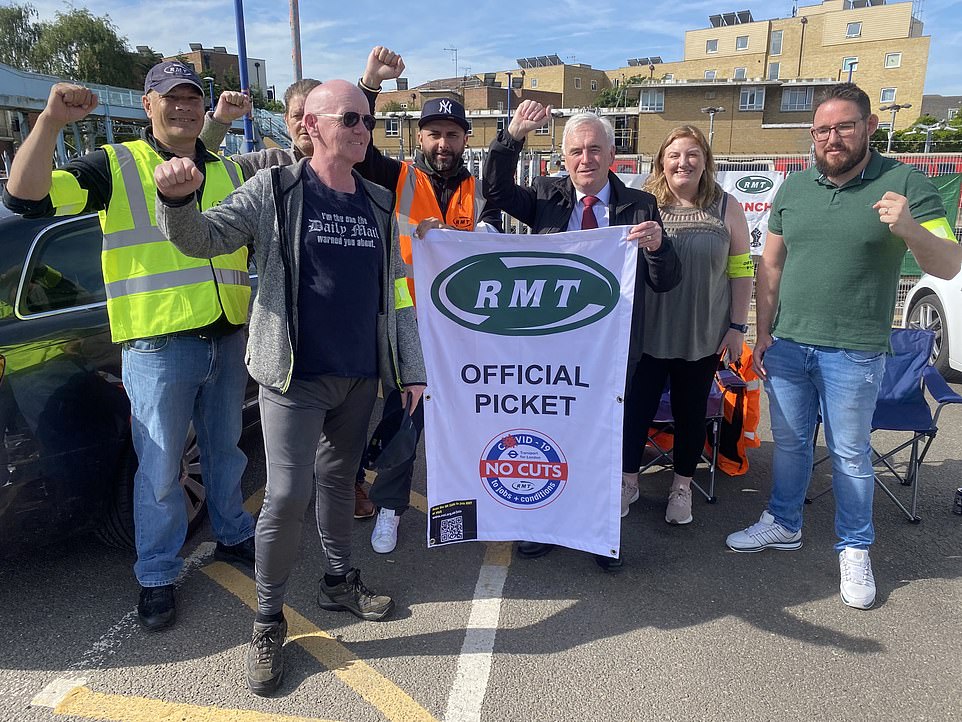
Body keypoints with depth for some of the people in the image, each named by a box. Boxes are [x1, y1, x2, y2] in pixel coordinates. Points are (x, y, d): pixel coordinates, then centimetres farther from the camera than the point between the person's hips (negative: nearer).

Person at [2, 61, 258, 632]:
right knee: (160, 469, 4)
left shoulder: (229, 171, 12)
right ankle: (158, 576, 22)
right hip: (157, 346, -4)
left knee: (226, 450, 19)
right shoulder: (117, 166, -2)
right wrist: (52, 121, -25)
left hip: (228, 338, 4)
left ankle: (235, 536, 39)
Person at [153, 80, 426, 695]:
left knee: (338, 479, 17)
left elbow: (397, 291, 11)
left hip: (360, 375, 5)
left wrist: (412, 368, 10)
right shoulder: (277, 191, -4)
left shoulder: (379, 204, 9)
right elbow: (203, 239, -10)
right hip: (296, 374, -4)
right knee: (288, 495, -6)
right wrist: (176, 201, -32)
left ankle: (339, 580, 36)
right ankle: (269, 621, 14)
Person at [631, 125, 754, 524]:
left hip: (704, 336, 1)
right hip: (647, 332, -1)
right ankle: (628, 481, 28)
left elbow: (741, 271, 4)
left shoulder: (726, 208, 1)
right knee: (637, 407, 7)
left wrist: (737, 327, 0)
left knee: (690, 412, 12)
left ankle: (681, 487, 31)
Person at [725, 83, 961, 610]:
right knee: (789, 442, 16)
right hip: (787, 345, 4)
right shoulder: (793, 187, 5)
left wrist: (911, 230, -29)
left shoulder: (904, 184, -6)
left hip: (852, 353, -3)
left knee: (850, 455, 8)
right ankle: (783, 524, 35)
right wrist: (764, 335, 5)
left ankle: (854, 549, 26)